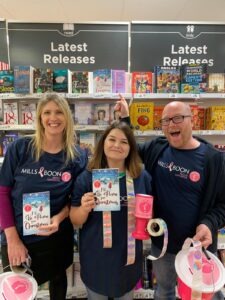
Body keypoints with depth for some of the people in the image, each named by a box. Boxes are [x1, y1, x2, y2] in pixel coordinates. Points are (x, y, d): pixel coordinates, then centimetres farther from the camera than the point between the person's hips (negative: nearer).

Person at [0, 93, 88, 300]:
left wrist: (59, 218, -19)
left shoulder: (78, 157, -8)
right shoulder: (20, 148, -11)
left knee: (58, 280, 26)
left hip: (57, 239, 1)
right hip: (17, 238, 0)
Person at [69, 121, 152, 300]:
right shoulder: (87, 178, -11)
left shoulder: (143, 177, -6)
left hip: (128, 256, 2)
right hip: (96, 257, -1)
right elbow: (75, 220, -8)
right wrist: (84, 209, -28)